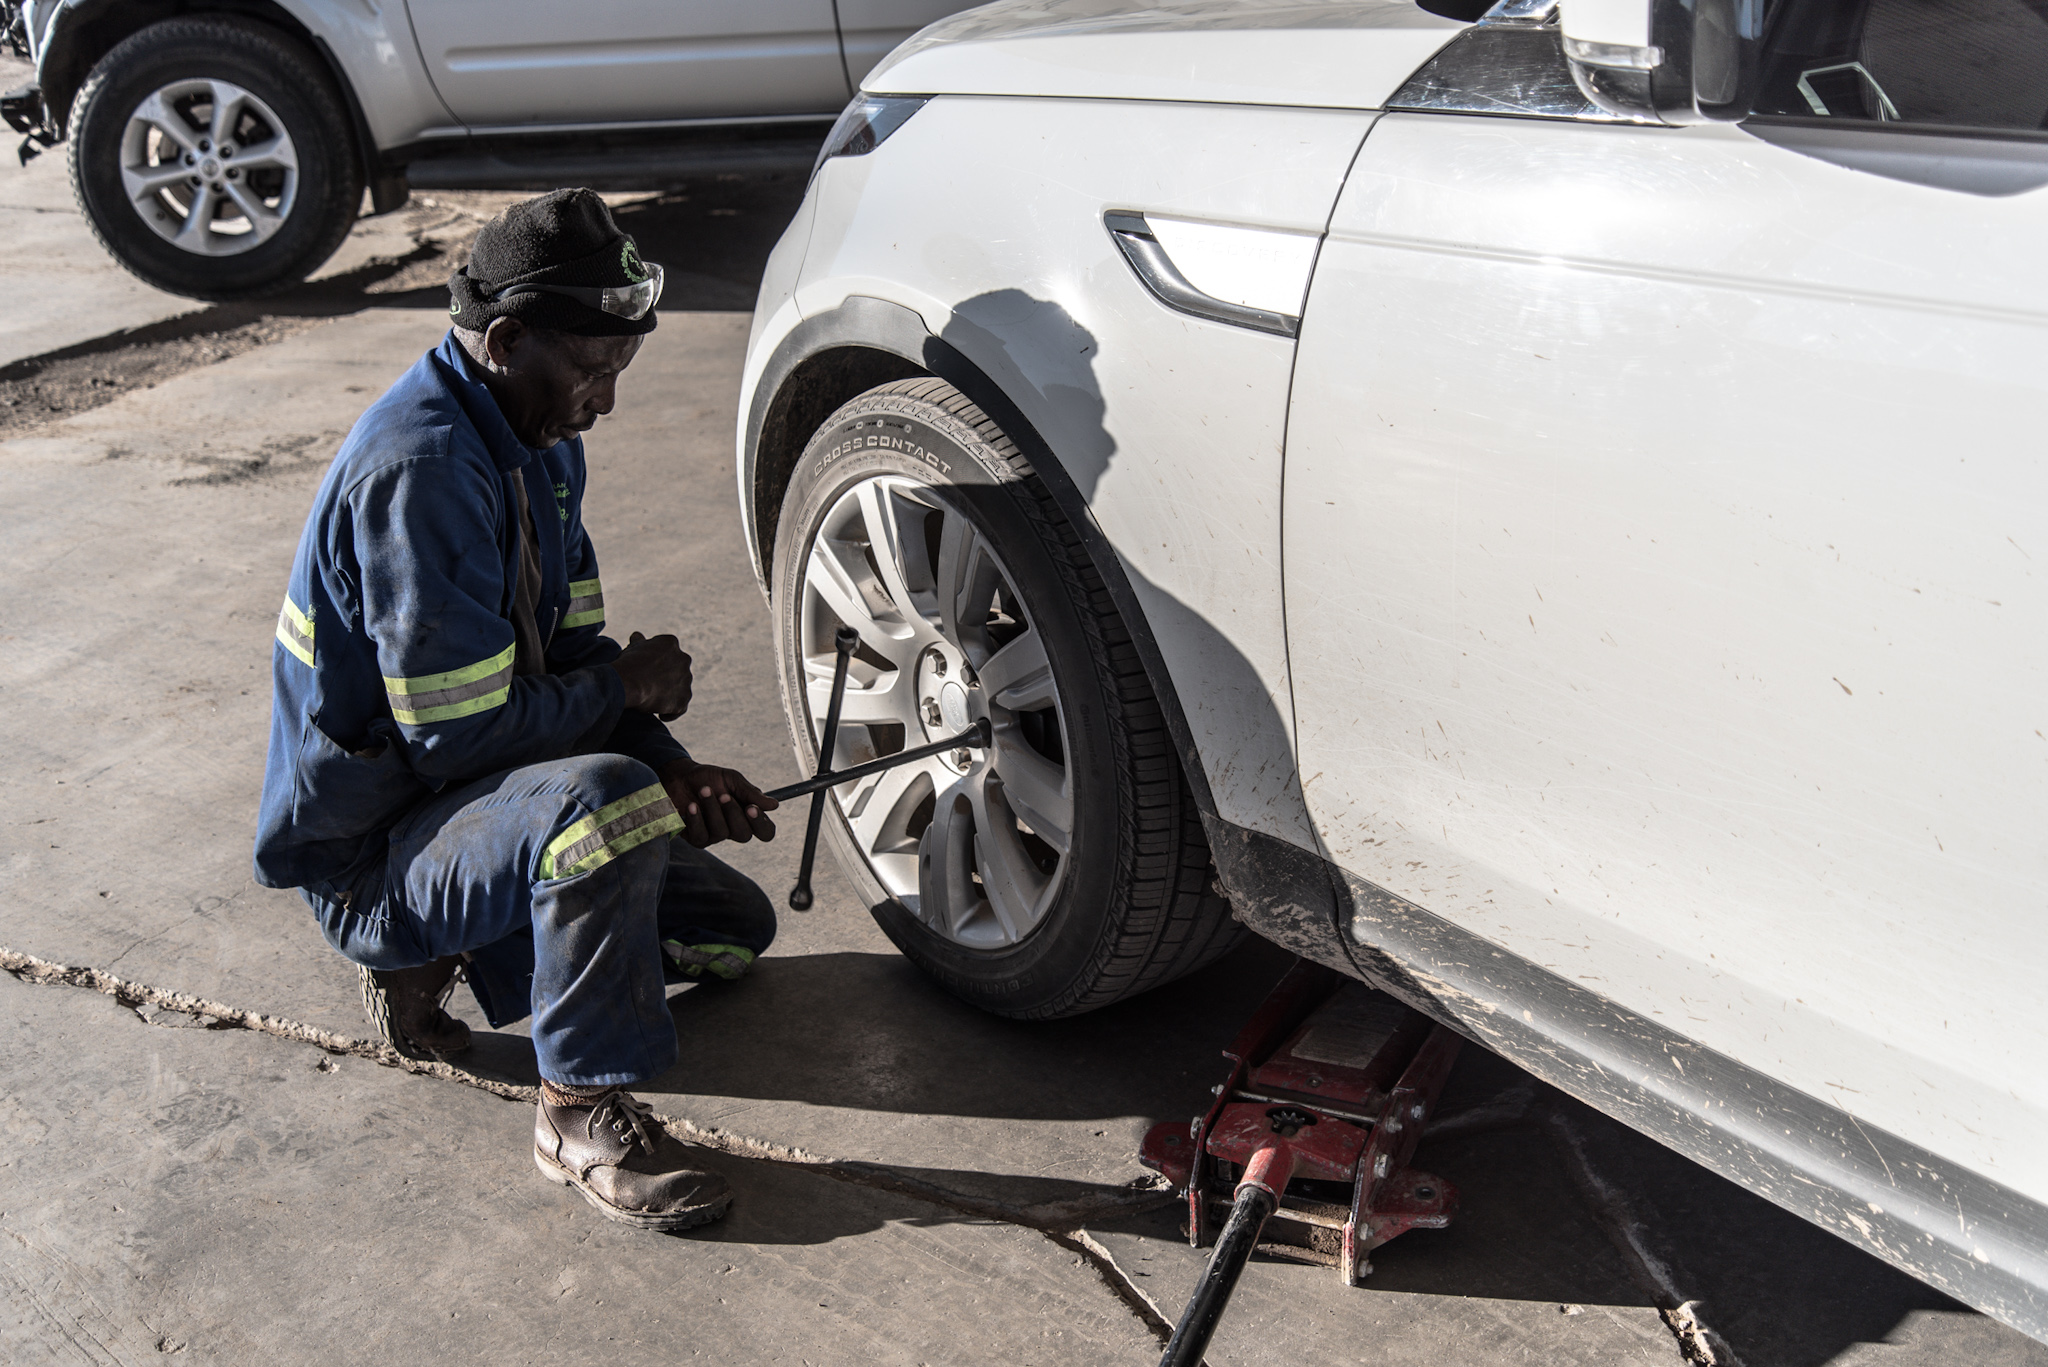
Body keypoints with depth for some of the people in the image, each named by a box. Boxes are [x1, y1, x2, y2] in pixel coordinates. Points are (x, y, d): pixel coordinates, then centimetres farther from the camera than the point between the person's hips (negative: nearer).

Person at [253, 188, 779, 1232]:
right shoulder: (420, 469, -27)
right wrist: (629, 688, -14)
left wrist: (673, 774, -8)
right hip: (371, 853, -9)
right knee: (602, 799, -38)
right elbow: (461, 734, -28)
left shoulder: (543, 439, 4)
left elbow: (574, 655, 8)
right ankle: (582, 1114, -18)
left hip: (475, 793, 9)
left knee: (734, 929, 10)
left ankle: (433, 961, 14)